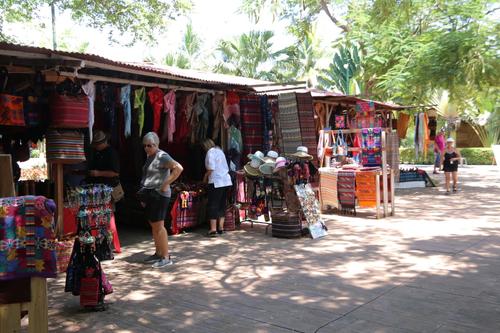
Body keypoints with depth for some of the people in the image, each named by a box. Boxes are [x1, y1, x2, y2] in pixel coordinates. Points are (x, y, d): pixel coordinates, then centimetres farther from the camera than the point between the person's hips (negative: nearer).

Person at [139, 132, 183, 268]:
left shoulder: (162, 156, -14)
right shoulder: (149, 157, 15)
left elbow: (178, 168, -26)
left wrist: (165, 184, -23)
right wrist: (144, 196, 20)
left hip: (159, 194, -10)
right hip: (150, 195, 10)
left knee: (158, 225, -9)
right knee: (153, 225, 14)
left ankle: (166, 257, -4)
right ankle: (158, 253, 24)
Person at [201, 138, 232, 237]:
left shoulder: (210, 152, -7)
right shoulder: (220, 151, 17)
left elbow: (211, 168, -17)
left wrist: (205, 176, 0)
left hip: (216, 182, -8)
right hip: (226, 181, 8)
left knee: (212, 206, -3)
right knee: (222, 205, 13)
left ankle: (213, 229, -6)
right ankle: (221, 228, 17)